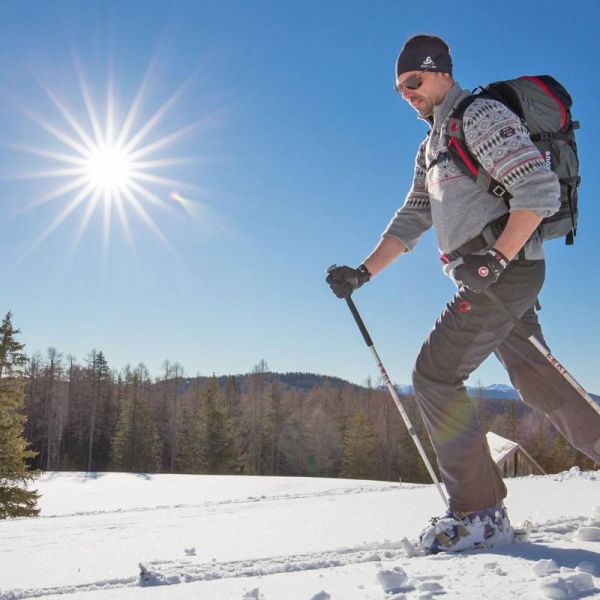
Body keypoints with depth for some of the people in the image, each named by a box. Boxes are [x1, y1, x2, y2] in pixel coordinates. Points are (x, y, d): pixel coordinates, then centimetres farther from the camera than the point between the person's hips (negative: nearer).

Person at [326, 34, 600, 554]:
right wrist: (363, 272, 11)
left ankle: (481, 511, -5)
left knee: (435, 375, -11)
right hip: (486, 277, 9)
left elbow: (539, 189, -16)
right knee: (540, 383, 13)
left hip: (507, 271, -9)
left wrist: (496, 257, -23)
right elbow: (410, 222, 21)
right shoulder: (431, 147, 22)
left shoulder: (481, 115, -7)